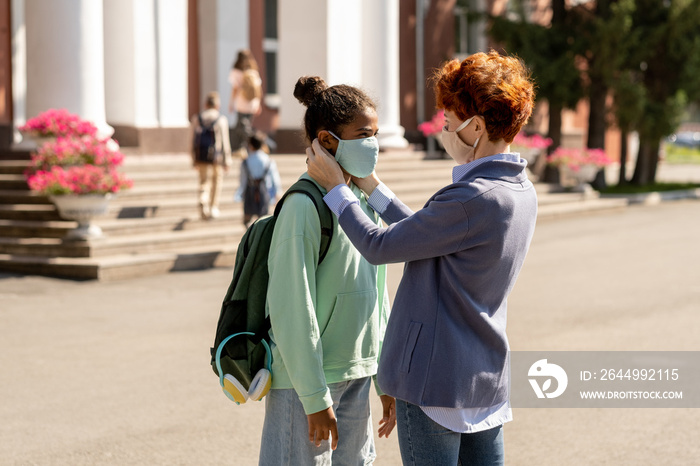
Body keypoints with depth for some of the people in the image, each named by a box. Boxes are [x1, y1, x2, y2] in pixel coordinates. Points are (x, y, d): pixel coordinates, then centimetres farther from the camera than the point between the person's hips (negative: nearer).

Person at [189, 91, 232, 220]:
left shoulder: (196, 119, 1)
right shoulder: (222, 120, -8)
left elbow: (193, 141, 4)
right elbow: (225, 141, -7)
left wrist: (194, 160, 11)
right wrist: (227, 160, 1)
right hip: (217, 156, -2)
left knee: (204, 183, 9)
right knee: (217, 182, 15)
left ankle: (203, 204, -15)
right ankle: (213, 208, 21)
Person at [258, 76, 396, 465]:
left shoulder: (365, 200, 9)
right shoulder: (305, 205, -16)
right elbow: (293, 310, -18)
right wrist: (315, 399, -17)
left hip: (356, 378, 8)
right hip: (304, 383, -8)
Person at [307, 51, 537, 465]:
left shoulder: (473, 198, -23)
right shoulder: (522, 191, 6)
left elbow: (379, 247, -15)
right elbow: (424, 234, 16)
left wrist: (336, 187, -1)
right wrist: (372, 187, 19)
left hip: (436, 381, -9)